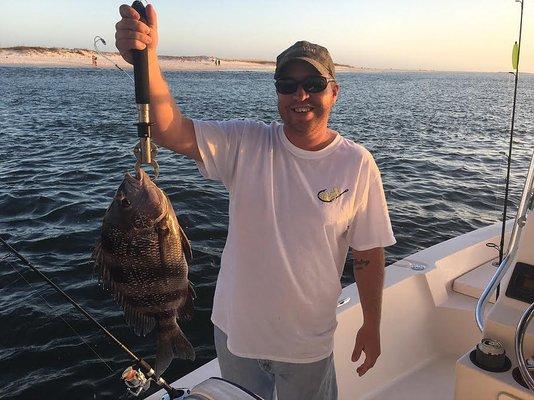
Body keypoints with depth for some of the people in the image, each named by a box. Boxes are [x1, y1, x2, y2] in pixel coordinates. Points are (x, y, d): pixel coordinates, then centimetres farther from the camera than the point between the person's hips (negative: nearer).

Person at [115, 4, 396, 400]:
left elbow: (369, 254, -6)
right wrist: (146, 59, -42)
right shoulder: (245, 143, -12)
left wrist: (372, 326, 1)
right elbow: (170, 130, -26)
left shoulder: (357, 164, -13)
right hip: (236, 328, 2)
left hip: (307, 343, -1)